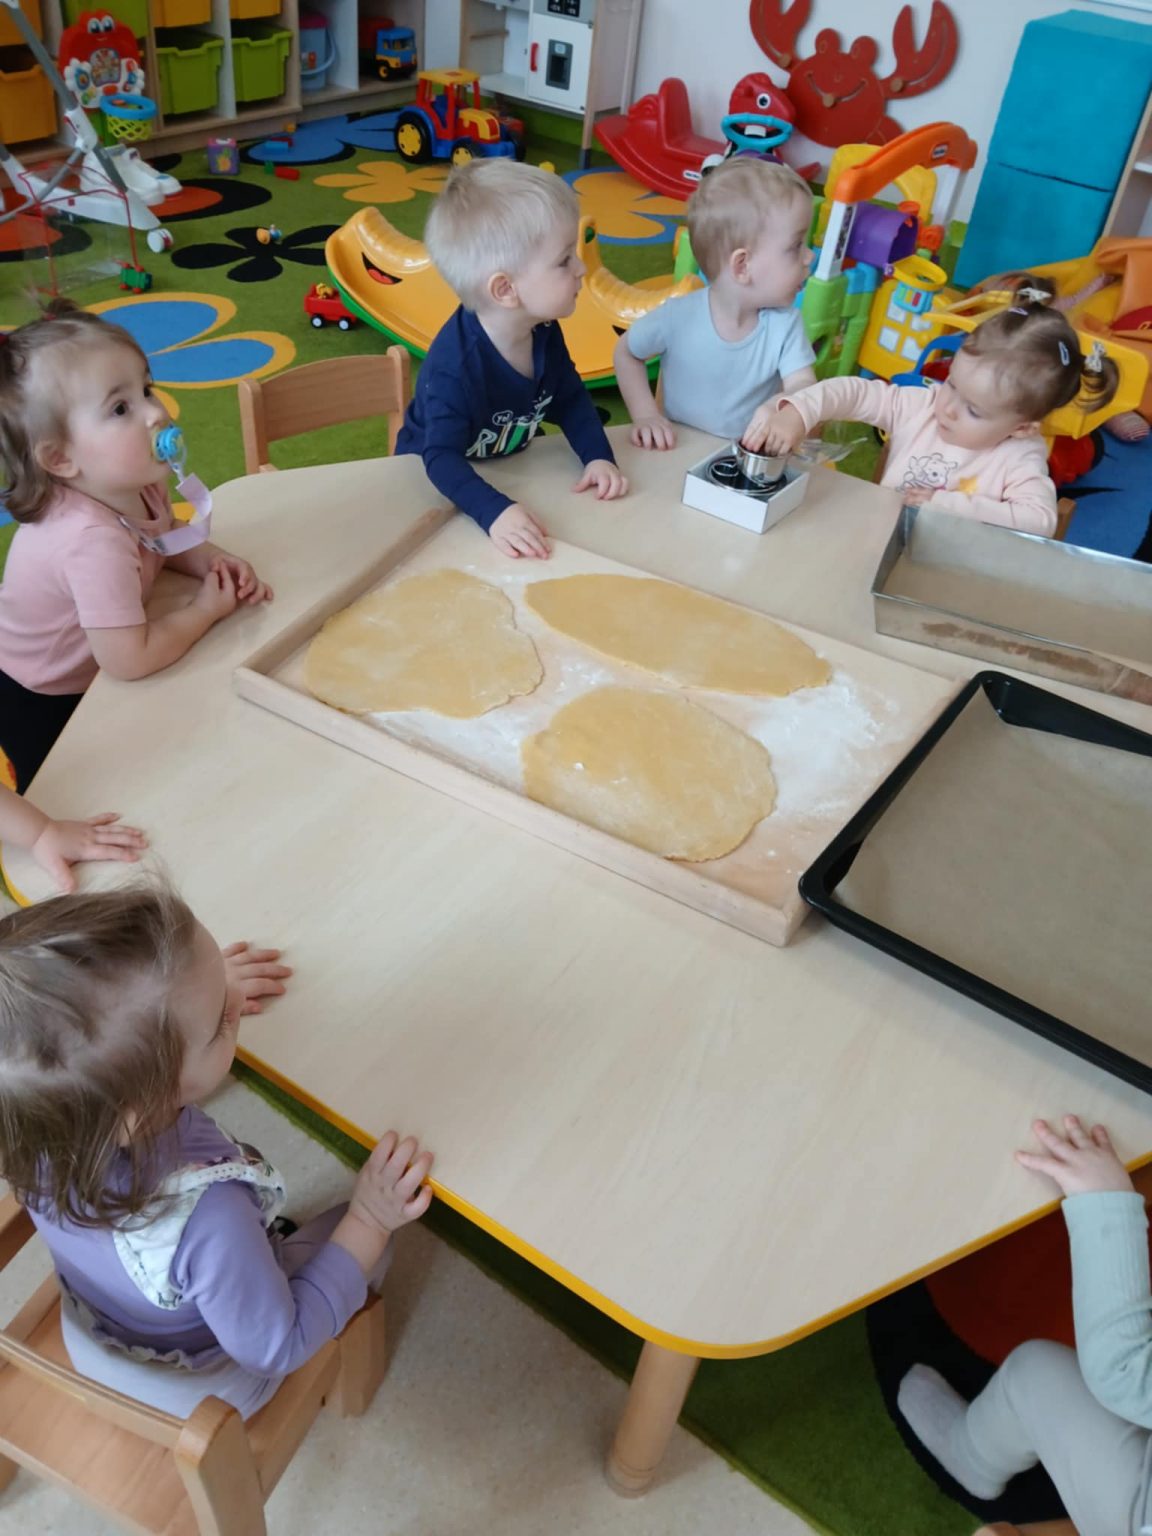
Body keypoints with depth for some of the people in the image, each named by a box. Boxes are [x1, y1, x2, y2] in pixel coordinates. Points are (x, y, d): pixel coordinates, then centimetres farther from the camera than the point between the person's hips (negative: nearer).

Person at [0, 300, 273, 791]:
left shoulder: (134, 482, -18)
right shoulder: (94, 540, -43)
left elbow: (164, 541, 5)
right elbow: (131, 659, -40)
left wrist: (214, 562, -16)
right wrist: (206, 609, -26)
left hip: (85, 674, 7)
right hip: (41, 705, -7)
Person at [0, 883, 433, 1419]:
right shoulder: (206, 1221, -47)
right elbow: (276, 1347, -26)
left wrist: (207, 987, -5)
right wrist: (369, 1222, -22)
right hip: (197, 1389, -4)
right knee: (365, 1225, 11)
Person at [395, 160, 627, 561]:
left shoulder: (544, 331, -13)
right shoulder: (454, 366, -35)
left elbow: (571, 399, -1)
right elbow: (442, 458, -38)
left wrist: (598, 457, -18)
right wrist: (495, 512, -54)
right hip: (432, 484, -5)